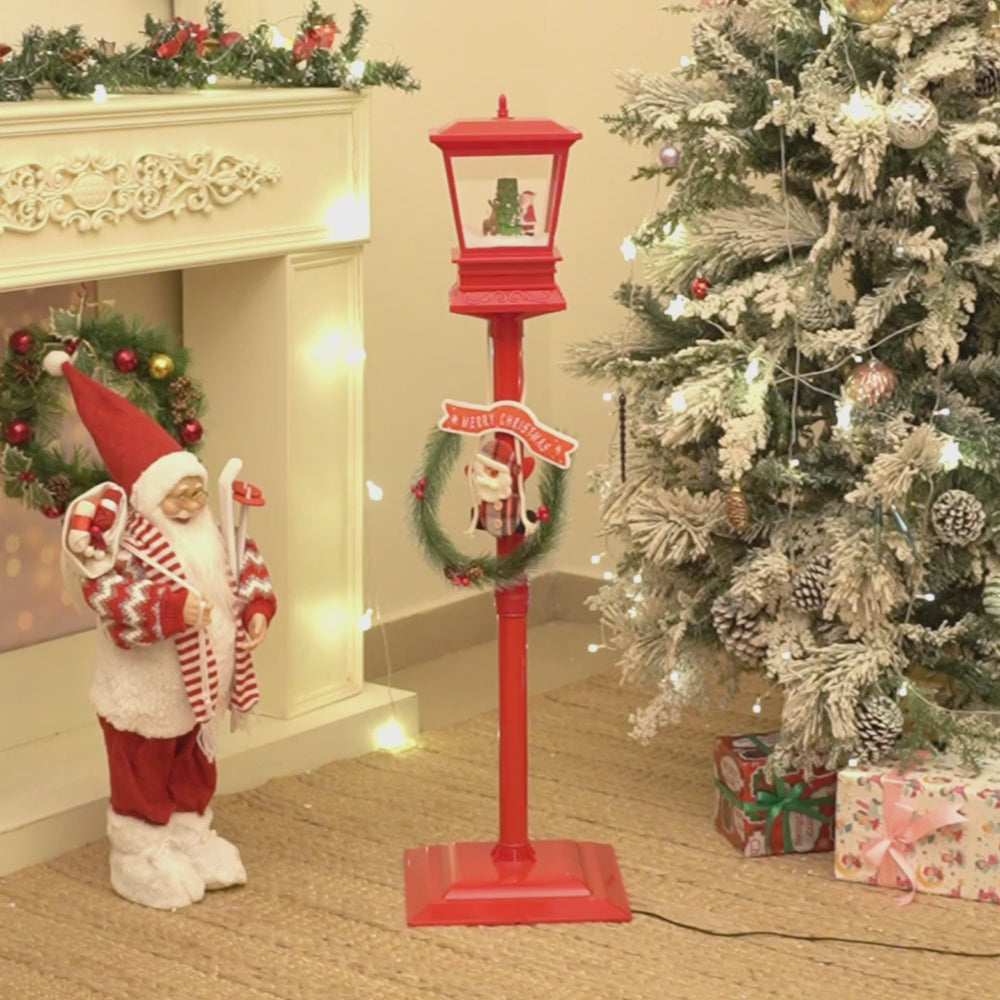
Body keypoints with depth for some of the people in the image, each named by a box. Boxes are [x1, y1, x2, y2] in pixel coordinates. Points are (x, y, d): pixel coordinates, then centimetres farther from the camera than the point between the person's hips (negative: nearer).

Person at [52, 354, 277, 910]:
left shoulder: (211, 530, 0)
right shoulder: (125, 540, -23)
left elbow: (246, 571, 11)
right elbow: (112, 602, -32)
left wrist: (258, 609, -7)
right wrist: (175, 607, -41)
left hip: (200, 684, 7)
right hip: (146, 692, -7)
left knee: (195, 771, 22)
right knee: (145, 778, 7)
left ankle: (194, 841, 39)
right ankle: (144, 858, 22)